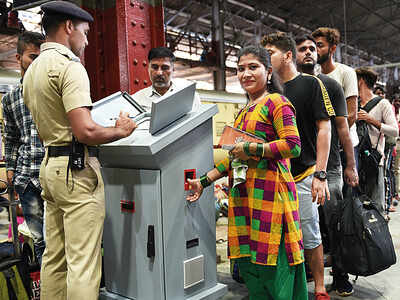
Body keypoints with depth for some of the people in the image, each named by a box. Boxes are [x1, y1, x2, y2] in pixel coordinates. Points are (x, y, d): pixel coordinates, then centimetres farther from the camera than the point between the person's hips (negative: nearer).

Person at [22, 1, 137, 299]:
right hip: (77, 168, -9)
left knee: (54, 257, 16)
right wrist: (120, 131, -6)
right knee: (83, 263, -4)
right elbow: (85, 131, -24)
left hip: (50, 165, 9)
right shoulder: (69, 65, -13)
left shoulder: (32, 70, 15)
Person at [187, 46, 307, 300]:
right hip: (243, 193, 8)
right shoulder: (244, 112, 21)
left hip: (269, 190, -8)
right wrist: (204, 181, 19)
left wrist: (251, 149, -15)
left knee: (272, 264, -3)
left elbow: (293, 145, -14)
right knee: (248, 260, 9)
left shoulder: (277, 102, -3)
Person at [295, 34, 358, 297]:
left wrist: (351, 166, -2)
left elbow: (342, 127, 3)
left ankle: (340, 277, 18)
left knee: (335, 224, 2)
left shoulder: (330, 85, 6)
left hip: (329, 166, -1)